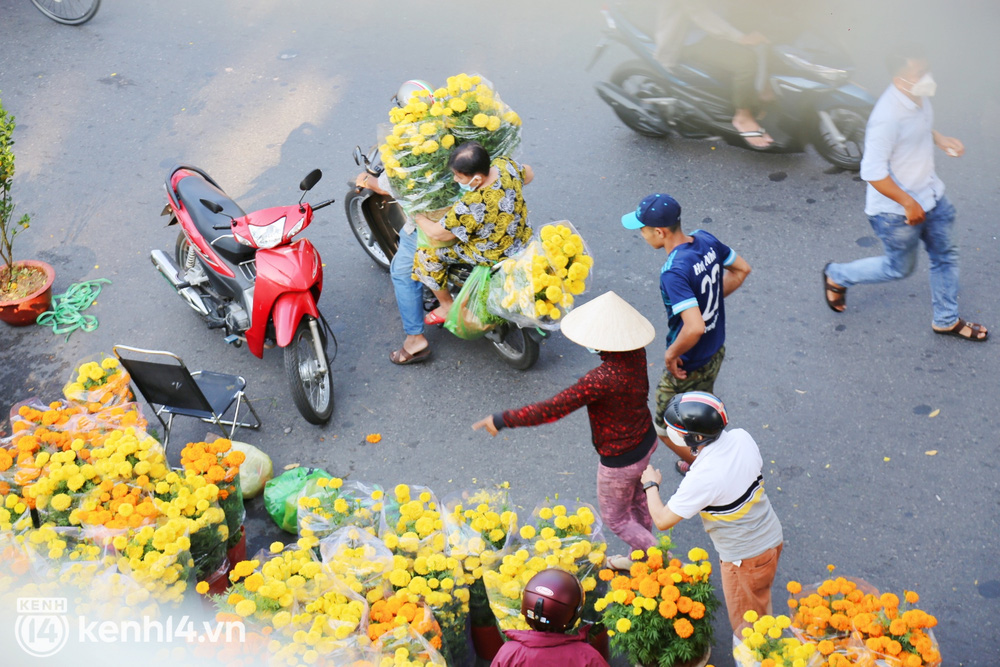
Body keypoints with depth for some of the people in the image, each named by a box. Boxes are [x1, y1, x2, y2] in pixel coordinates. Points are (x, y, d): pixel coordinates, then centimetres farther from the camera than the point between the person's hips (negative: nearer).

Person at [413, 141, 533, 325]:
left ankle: (447, 307, 23)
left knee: (427, 255, 2)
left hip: (495, 258, -8)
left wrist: (417, 215, -7)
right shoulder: (505, 165, -19)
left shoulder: (470, 206, -38)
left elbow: (436, 234, -24)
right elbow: (528, 174, 5)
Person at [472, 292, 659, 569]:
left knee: (616, 519, 18)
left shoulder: (601, 379, -39)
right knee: (638, 503, 30)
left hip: (620, 461, -8)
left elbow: (552, 409, -35)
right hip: (647, 440, 8)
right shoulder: (636, 353, -17)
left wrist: (502, 420, -28)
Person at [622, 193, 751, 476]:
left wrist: (672, 353, -22)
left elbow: (695, 327, -41)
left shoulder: (674, 272, -34)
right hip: (716, 352, 8)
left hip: (688, 366, -8)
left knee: (664, 428, 14)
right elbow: (741, 269, 8)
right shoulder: (706, 240, -9)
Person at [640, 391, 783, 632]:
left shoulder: (702, 478, -35)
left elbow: (663, 520, -23)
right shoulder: (742, 438, -14)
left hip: (745, 558, -8)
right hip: (772, 537, 8)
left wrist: (650, 484, -7)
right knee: (760, 606, 32)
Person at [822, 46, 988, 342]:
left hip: (931, 195, 8)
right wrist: (908, 203, -24)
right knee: (900, 267, 13)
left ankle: (947, 320, 37)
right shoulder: (888, 117, -33)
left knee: (946, 255, 18)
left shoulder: (919, 97, -5)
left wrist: (940, 139, 1)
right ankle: (837, 276, 35)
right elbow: (873, 172, -31)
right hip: (897, 210, -8)